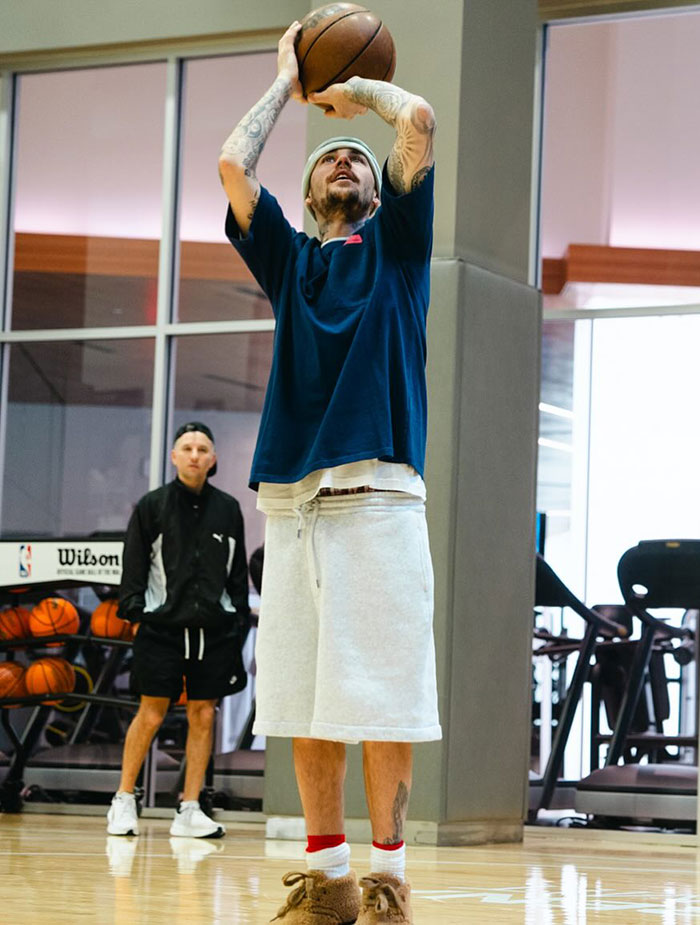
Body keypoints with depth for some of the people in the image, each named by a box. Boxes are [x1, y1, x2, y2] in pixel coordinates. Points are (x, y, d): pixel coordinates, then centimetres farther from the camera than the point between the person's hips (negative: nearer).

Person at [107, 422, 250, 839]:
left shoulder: (228, 509, 10)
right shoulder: (152, 506, 3)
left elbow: (238, 572, 13)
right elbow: (135, 565, 3)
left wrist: (239, 619, 7)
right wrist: (133, 609, -6)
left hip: (213, 628, 3)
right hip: (162, 626, -2)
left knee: (203, 715, 2)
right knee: (151, 714, -3)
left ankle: (190, 810, 8)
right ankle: (123, 800, 9)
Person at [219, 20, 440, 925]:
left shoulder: (396, 244, 15)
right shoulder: (288, 259, 22)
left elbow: (418, 120, 3)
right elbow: (231, 164, 10)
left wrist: (359, 89, 21)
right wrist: (288, 80, 23)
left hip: (378, 499, -3)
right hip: (291, 501, 3)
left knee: (382, 701, -7)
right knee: (303, 703, 1)